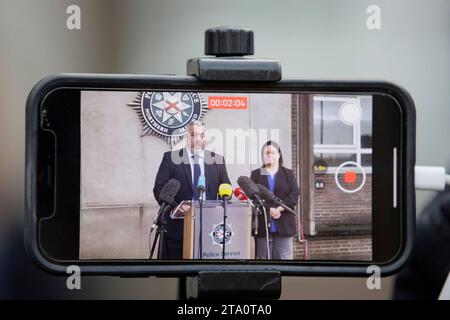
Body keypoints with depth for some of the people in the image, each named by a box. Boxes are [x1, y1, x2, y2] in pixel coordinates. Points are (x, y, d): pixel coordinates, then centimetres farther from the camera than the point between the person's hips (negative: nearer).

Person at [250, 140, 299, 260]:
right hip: (263, 224, 0)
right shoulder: (256, 174, 12)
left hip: (284, 224, 0)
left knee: (284, 257, -2)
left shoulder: (288, 174, 12)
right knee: (263, 257, 0)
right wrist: (269, 210, -14)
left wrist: (279, 209, -14)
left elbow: (294, 196, 0)